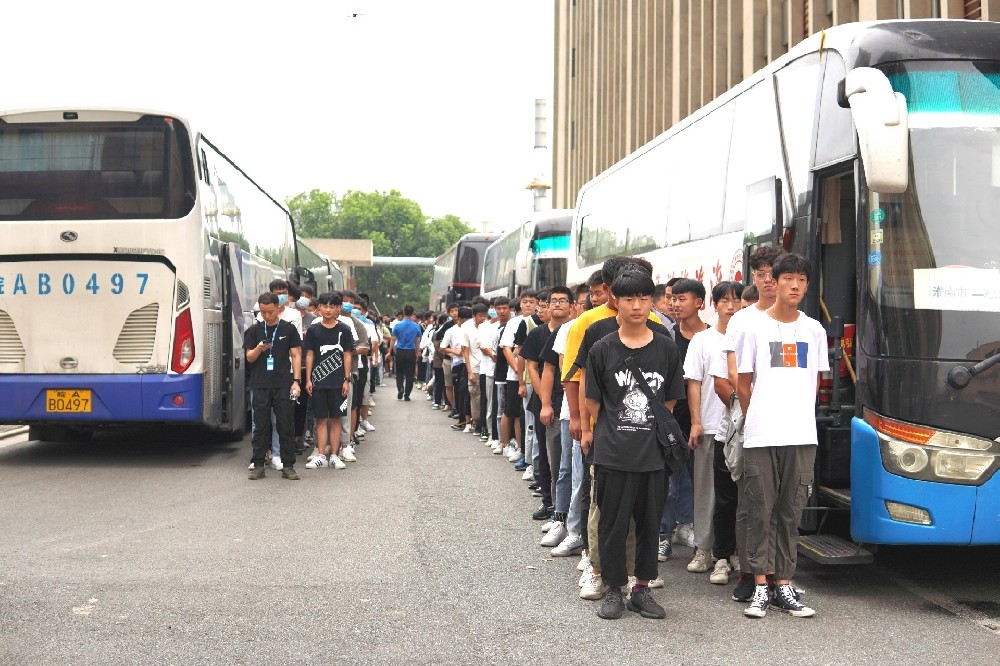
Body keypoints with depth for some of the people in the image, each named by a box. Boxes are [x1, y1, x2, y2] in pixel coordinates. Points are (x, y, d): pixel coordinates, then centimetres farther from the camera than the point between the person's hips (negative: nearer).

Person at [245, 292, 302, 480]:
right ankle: (258, 465, 9)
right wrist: (259, 349, -16)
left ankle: (288, 466, 5)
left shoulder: (288, 329, 6)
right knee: (261, 427, 3)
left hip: (283, 385, -1)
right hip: (260, 385, 1)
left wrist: (296, 381, -4)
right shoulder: (253, 331, 9)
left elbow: (296, 355, 5)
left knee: (285, 426, 0)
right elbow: (249, 358, 6)